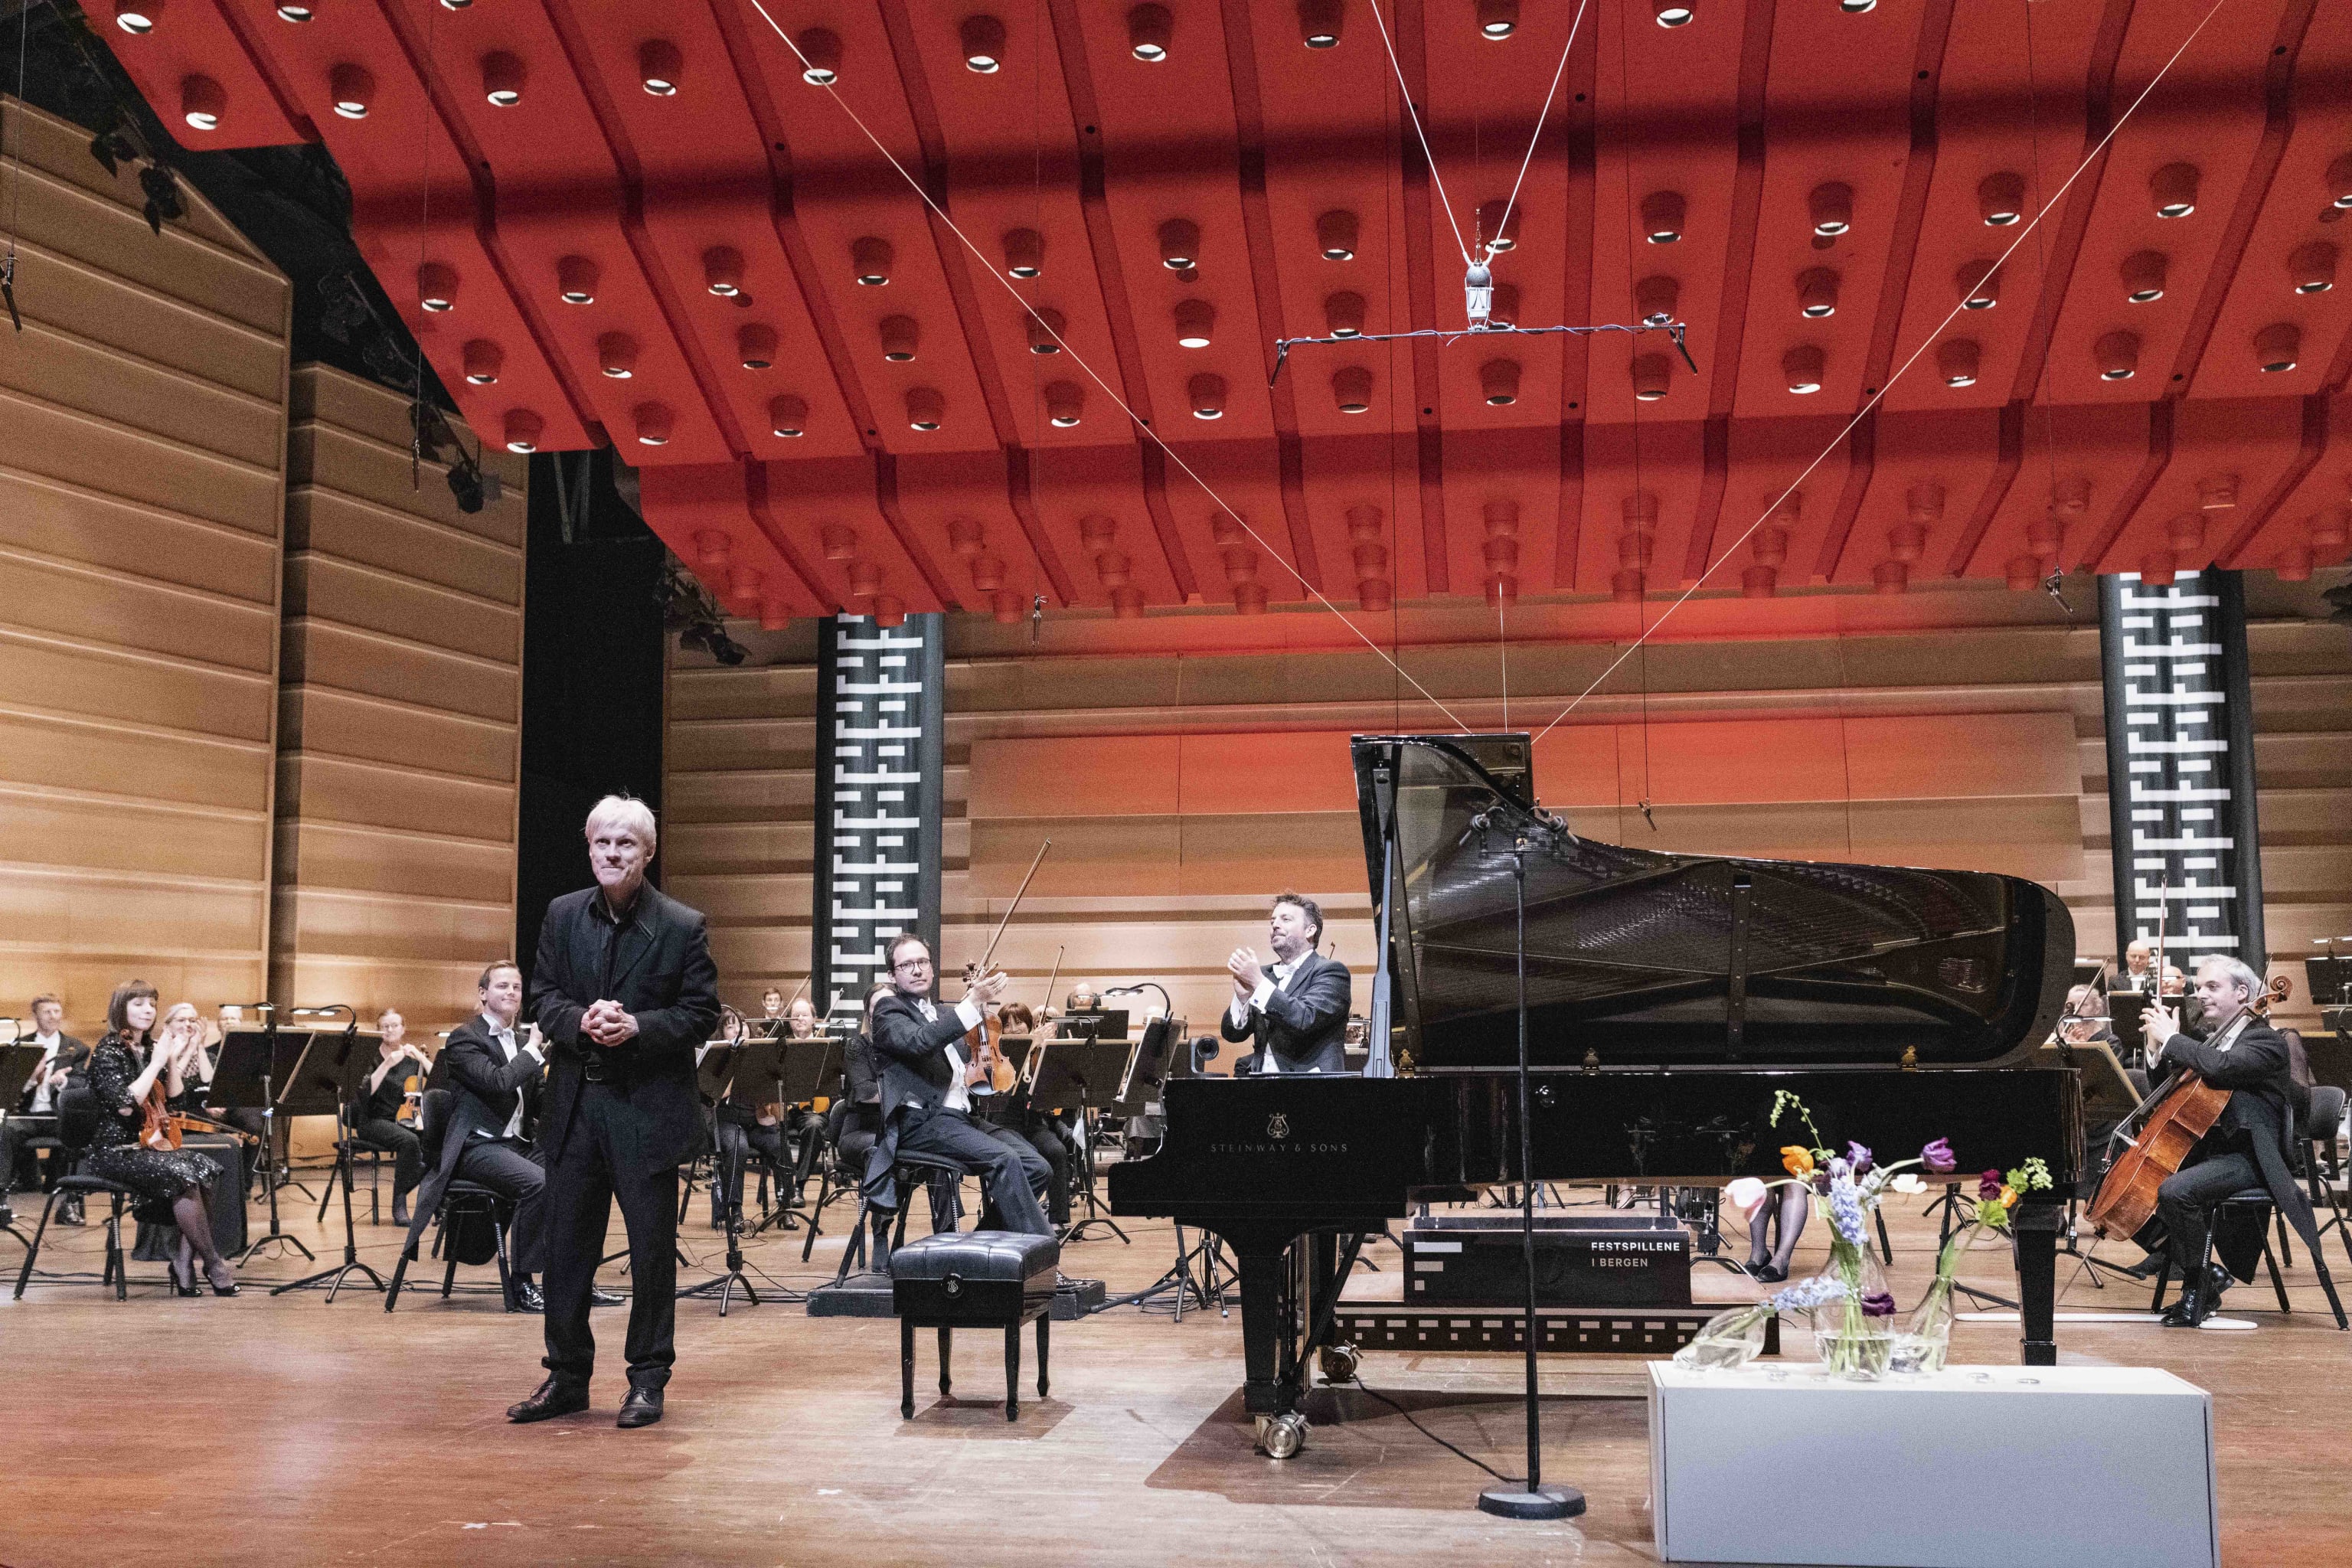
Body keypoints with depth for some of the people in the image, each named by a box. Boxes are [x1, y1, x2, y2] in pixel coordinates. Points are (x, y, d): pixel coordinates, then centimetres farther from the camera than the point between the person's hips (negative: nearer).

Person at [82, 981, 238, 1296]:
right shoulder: (108, 1052, -10)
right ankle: (213, 1264, -17)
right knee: (181, 1175, -28)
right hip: (114, 1150, -7)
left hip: (147, 1145, 7)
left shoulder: (150, 1048, 11)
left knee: (204, 1167, -17)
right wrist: (157, 1062, -19)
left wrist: (174, 1059, -3)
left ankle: (184, 1259, -14)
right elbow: (125, 1105, -23)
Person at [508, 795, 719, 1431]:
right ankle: (567, 1377, 23)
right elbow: (542, 994, 7)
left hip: (648, 1109, -4)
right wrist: (580, 1020, -13)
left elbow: (702, 1015, -5)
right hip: (575, 1104, 4)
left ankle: (648, 1379, 16)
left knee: (652, 1248, 4)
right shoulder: (563, 915, 7)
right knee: (566, 1244, 10)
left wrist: (637, 1027, -20)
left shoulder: (682, 926, -4)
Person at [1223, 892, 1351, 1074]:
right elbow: (1233, 1035, 10)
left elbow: (1306, 1020, -16)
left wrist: (1259, 982, -18)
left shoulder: (1331, 971, 0)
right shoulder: (1264, 973, 17)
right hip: (1261, 1079, 5)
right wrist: (1243, 996, -9)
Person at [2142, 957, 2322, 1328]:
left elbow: (2222, 1066, -30)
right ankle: (2205, 1273, 9)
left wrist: (2171, 1040, -20)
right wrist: (2164, 1050, 1)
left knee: (2174, 1191, -32)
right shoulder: (2208, 1041, 17)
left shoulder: (2267, 1040, -9)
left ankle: (2195, 1286, -13)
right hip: (2205, 1150, 10)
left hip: (2247, 1157, -9)